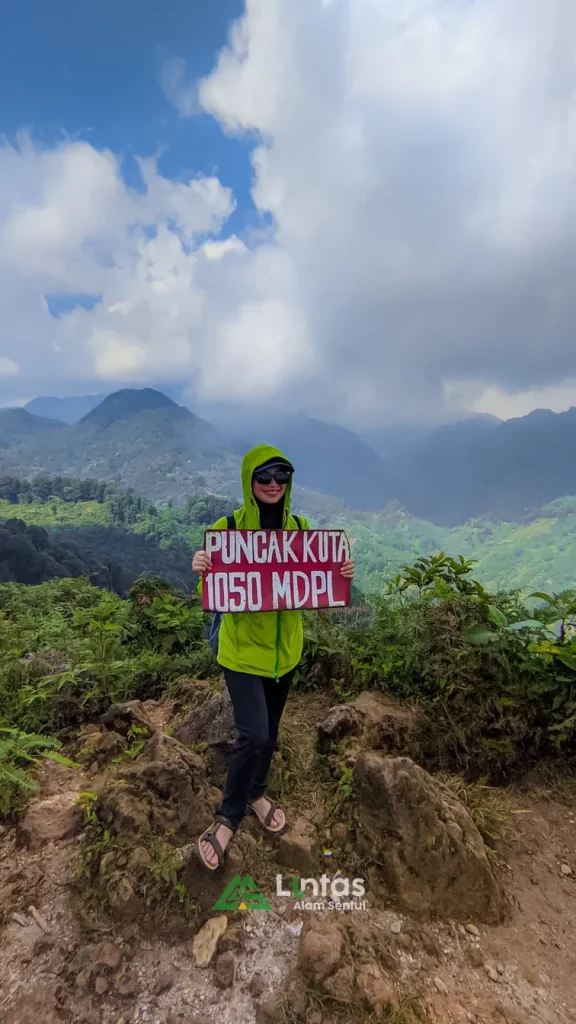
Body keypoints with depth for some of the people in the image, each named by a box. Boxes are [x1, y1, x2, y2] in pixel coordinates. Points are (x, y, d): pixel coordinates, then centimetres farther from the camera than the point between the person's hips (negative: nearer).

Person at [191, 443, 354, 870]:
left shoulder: (299, 527, -1)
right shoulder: (228, 527, -13)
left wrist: (341, 574, -13)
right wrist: (202, 570, -31)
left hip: (286, 646, 4)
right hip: (243, 648, -4)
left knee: (270, 730, 20)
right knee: (254, 734, -8)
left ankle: (256, 793, 47)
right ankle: (229, 817, 20)